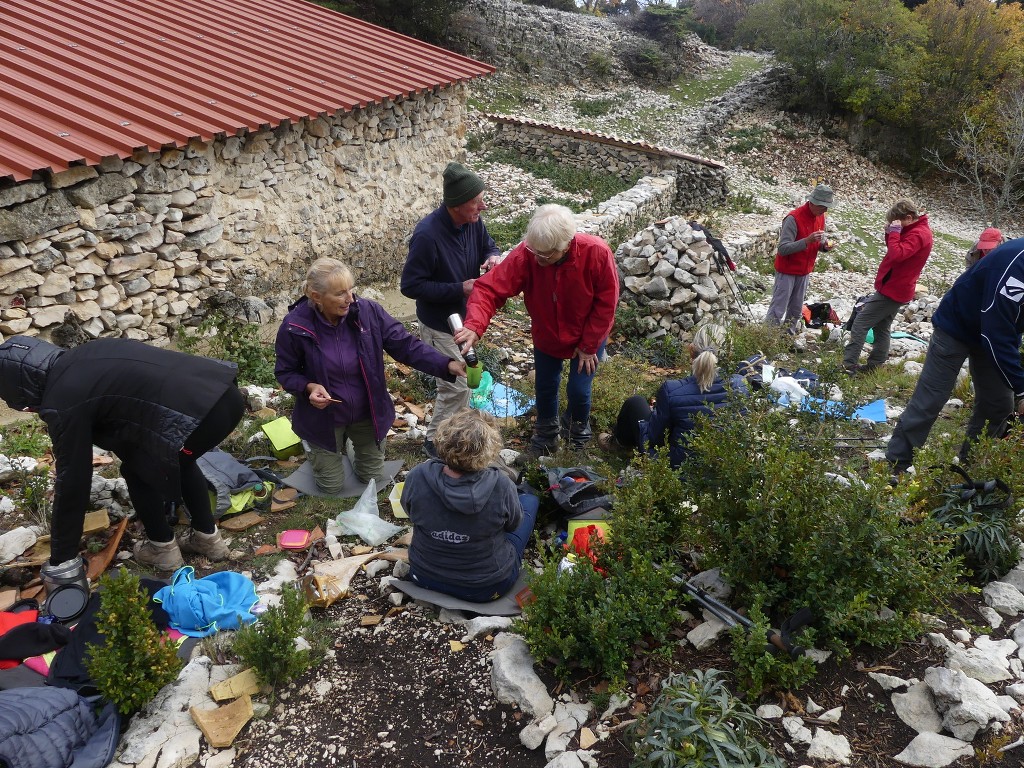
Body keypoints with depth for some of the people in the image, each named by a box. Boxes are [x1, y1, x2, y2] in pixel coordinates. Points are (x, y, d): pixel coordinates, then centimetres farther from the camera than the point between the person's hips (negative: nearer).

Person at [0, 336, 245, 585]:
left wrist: (61, 561, 16)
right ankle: (206, 537, 39)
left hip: (200, 412, -8)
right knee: (179, 460, 32)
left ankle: (163, 549, 31)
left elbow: (72, 482, 6)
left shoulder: (63, 404, 0)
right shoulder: (82, 356, 23)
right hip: (227, 395, 8)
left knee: (137, 471, 17)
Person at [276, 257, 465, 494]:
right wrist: (309, 387, -30)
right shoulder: (295, 327, -23)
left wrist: (448, 365, -34)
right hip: (325, 419, -2)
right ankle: (314, 447, 43)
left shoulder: (369, 312, -20)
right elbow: (285, 372, -9)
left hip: (367, 414, 2)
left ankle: (354, 445, 49)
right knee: (332, 487, 12)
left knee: (375, 479, 17)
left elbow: (406, 345, -20)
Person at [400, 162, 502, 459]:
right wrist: (459, 289, -28)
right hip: (439, 326, -7)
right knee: (456, 387, -2)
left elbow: (488, 245, 11)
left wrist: (493, 257, -15)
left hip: (463, 318, 8)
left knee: (461, 380, 23)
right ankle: (435, 441, 20)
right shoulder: (427, 235, -31)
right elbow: (410, 285, -26)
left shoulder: (472, 222, -10)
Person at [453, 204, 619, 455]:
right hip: (546, 337, 2)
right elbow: (490, 288, -37)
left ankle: (577, 430, 39)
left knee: (578, 391, 3)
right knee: (545, 387, 15)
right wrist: (474, 326, -55)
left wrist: (588, 345, -15)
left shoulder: (597, 253, -34)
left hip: (588, 337, -1)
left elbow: (606, 303, -22)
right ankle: (547, 433, 46)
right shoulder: (525, 255, -33)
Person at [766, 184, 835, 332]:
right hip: (787, 271, -7)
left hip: (804, 272, 7)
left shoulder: (820, 217, 4)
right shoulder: (794, 218, -20)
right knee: (777, 311, -7)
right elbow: (783, 249, -25)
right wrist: (807, 241, -35)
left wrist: (824, 245, -8)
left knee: (796, 311, 13)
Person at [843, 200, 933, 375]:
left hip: (891, 289, -11)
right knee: (881, 328, 16)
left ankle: (848, 365, -11)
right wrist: (890, 233, -1)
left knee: (860, 323, -9)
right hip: (896, 289, 11)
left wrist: (895, 232, -24)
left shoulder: (918, 234, -21)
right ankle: (875, 365, 21)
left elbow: (897, 254, -33)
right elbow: (897, 250, 15)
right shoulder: (914, 230, 11)